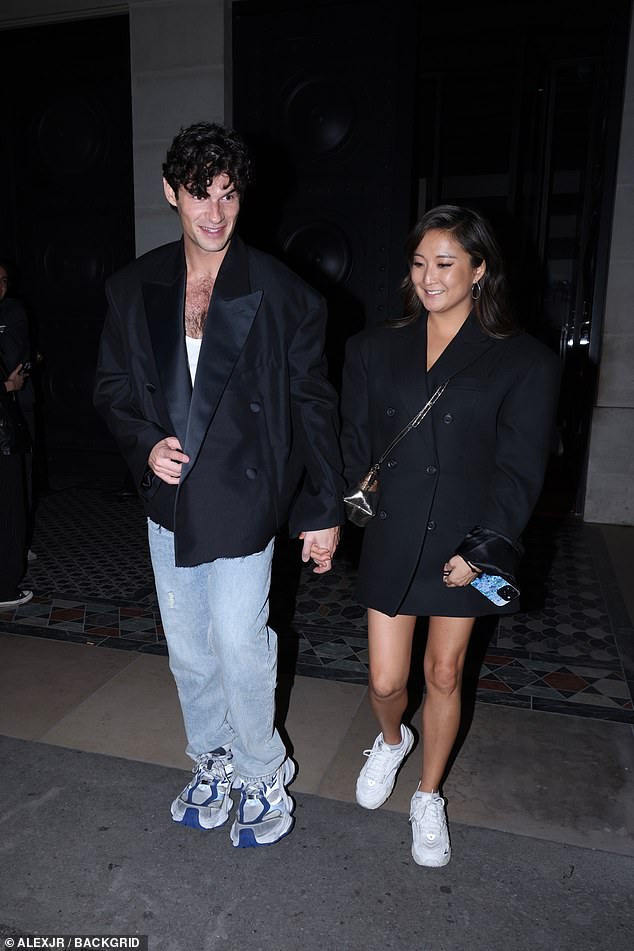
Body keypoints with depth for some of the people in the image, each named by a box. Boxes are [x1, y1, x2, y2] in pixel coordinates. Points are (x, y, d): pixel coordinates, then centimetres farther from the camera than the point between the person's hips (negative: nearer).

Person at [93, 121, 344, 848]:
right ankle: (212, 762, 41)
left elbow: (312, 404, -6)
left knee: (239, 646, -1)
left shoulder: (279, 292, -9)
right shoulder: (135, 288, 2)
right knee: (187, 650, 16)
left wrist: (322, 510, -7)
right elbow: (112, 386, 11)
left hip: (243, 502, -4)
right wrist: (146, 443, -10)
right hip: (169, 500, 5)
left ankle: (262, 773, 28)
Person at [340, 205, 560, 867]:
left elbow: (519, 468, -6)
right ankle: (391, 740, 45)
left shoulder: (523, 361, -4)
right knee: (385, 682, 7)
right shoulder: (374, 348, 5)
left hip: (469, 543, -1)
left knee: (444, 675, 13)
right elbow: (354, 446, 8)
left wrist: (481, 548, -13)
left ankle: (429, 798, 38)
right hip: (392, 539, 2)